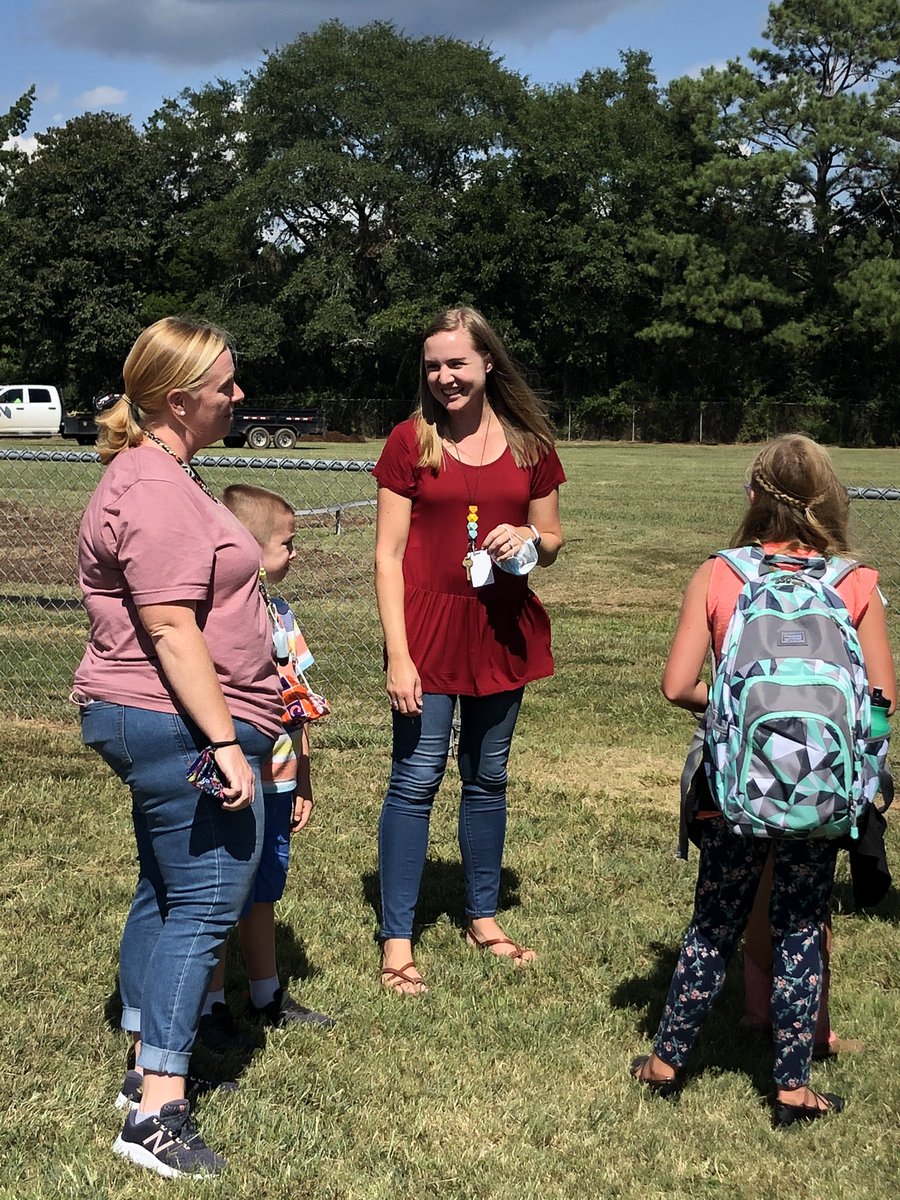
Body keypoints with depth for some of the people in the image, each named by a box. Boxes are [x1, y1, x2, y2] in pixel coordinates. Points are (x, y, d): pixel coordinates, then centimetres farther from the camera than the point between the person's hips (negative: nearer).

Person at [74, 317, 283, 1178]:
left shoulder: (155, 474, 15)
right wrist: (223, 740, -25)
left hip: (146, 723, 11)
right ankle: (156, 1111, -8)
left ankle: (148, 1064, 30)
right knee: (205, 906, -9)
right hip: (183, 727, -11)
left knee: (165, 893, 18)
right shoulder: (157, 494, -20)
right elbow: (171, 631, -25)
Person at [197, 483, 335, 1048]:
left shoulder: (280, 612, 9)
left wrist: (303, 783, 18)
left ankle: (268, 996, 32)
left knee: (262, 894, 19)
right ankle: (211, 1007, 19)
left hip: (277, 785, 8)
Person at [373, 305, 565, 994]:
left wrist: (529, 539, -12)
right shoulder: (410, 442, -3)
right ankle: (396, 939, 5)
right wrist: (398, 655, -12)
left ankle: (483, 917, 28)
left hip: (502, 628, 3)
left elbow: (552, 542, 14)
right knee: (416, 780, -3)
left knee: (488, 778, 14)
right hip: (428, 627, -3)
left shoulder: (529, 444, 5)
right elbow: (389, 555, -5)